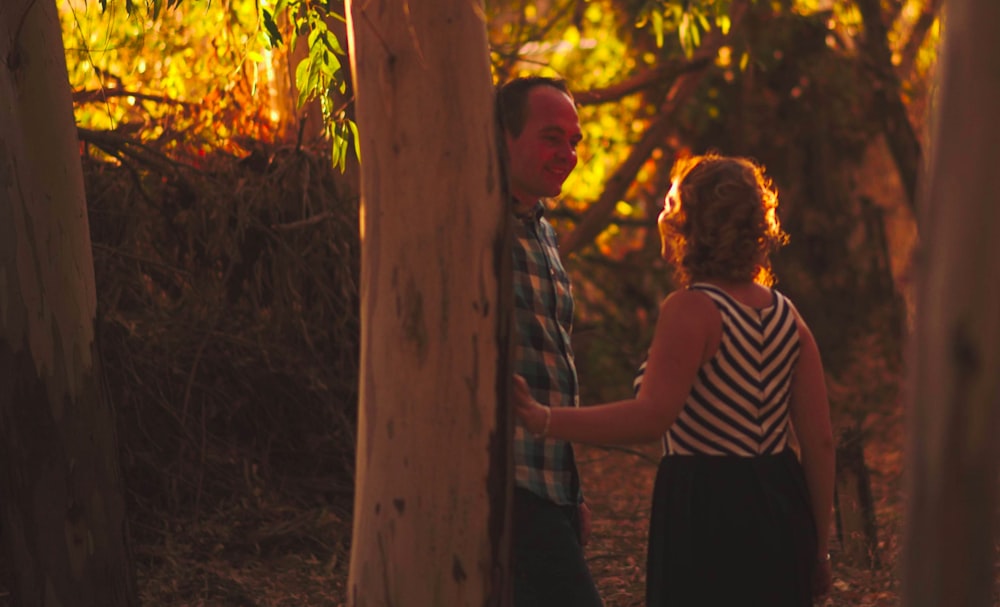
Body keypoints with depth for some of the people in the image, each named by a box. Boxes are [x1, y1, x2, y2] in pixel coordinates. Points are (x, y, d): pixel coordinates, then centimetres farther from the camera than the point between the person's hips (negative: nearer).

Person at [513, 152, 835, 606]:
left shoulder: (690, 309, -12)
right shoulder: (787, 316, 8)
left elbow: (652, 417, -27)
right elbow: (820, 441, 7)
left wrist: (542, 420, -31)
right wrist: (818, 546, 15)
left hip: (705, 518, -7)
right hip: (780, 511, 7)